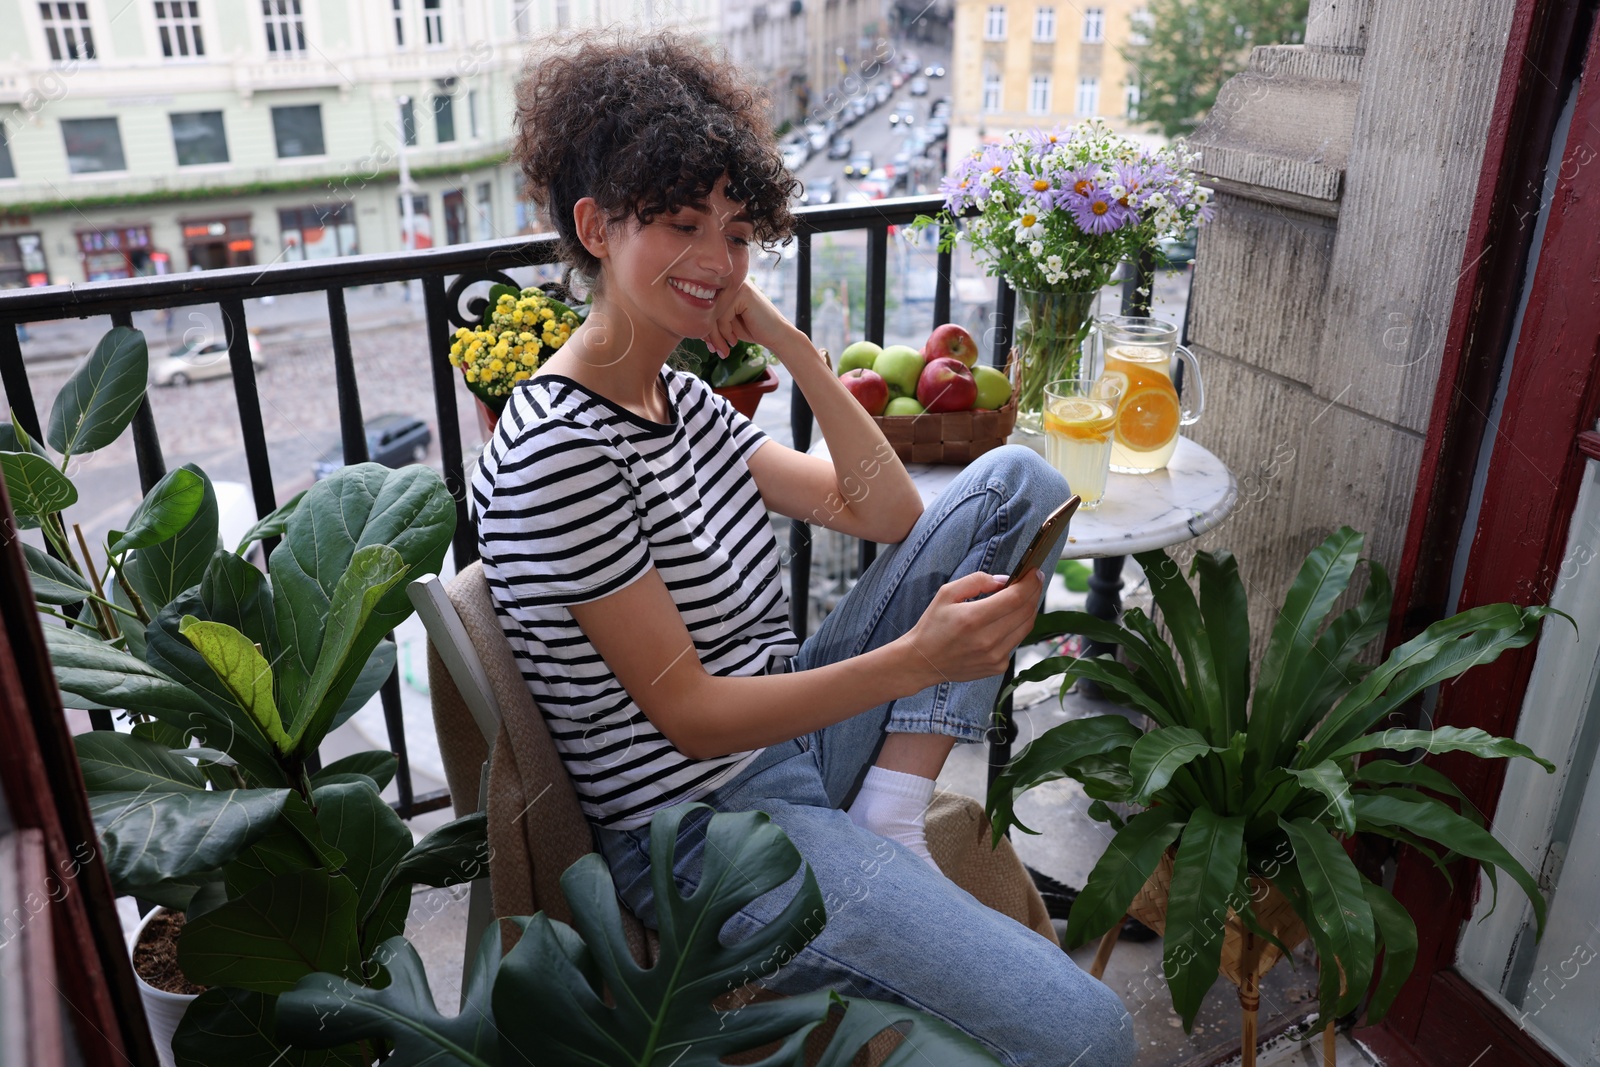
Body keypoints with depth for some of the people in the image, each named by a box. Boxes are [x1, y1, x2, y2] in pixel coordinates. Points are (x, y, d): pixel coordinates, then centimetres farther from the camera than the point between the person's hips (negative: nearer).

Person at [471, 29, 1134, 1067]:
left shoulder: (683, 399, 7)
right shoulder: (558, 450, -20)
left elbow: (888, 511, 6)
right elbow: (689, 713, -19)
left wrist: (789, 341, -4)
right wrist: (915, 660, -28)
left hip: (795, 739, 9)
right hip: (706, 833, -9)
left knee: (1019, 482, 4)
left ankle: (887, 825, -3)